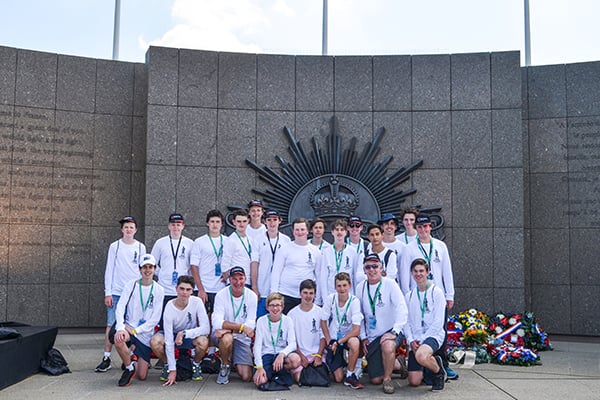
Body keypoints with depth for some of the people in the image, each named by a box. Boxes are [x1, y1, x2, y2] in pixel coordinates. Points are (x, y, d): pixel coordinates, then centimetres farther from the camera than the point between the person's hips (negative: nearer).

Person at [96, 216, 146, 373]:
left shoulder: (140, 247, 8)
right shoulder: (114, 246, 5)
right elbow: (109, 270, 3)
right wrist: (108, 293, -3)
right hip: (116, 292, -1)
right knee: (111, 325, -5)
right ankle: (106, 358, 1)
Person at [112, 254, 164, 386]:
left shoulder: (159, 290, -1)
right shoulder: (131, 285, -2)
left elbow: (155, 318, -5)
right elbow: (120, 307, -10)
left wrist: (136, 330, -15)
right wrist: (120, 328, -26)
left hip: (145, 334, 1)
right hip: (128, 327, 0)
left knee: (142, 376, -1)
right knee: (118, 339, -38)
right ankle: (129, 368, -9)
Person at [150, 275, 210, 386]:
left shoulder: (196, 302, -23)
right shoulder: (169, 307, -25)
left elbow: (206, 328, -27)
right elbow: (169, 341, -26)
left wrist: (184, 333, -38)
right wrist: (172, 369, -28)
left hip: (191, 335, 0)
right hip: (173, 335, 0)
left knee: (203, 341, -34)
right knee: (155, 342, -30)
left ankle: (196, 364, -1)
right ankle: (167, 365, 1)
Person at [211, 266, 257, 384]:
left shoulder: (251, 296, -7)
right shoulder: (221, 295, -13)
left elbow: (250, 325, -11)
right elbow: (217, 322, -24)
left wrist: (229, 329, -27)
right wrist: (242, 327, -35)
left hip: (242, 338, 2)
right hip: (224, 334, -2)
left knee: (246, 377, -9)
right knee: (227, 338, -39)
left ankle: (233, 359, 25)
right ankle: (225, 365, -7)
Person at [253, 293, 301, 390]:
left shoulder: (287, 320, 0)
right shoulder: (261, 321, -2)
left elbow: (292, 344, -9)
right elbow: (257, 345, -6)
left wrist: (282, 354, -30)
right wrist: (259, 367, -19)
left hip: (282, 353, 1)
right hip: (267, 354, -1)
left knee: (296, 360, -34)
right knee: (259, 381, -29)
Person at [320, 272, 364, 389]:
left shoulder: (354, 301, -17)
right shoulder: (330, 299, -11)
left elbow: (356, 330, -21)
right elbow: (323, 321, 2)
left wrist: (339, 342, -23)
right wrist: (329, 341, -6)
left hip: (348, 337, -1)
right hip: (333, 339, 1)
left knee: (355, 343, -40)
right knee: (338, 378, -8)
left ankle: (350, 375, -18)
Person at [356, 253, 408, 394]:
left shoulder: (390, 284, -8)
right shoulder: (360, 288, 5)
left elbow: (402, 310, -15)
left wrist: (394, 331, -25)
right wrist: (363, 337, 7)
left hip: (390, 332, -4)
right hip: (372, 337, 4)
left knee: (387, 346, -40)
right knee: (375, 380, 1)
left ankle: (388, 379, -15)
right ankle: (396, 364, 30)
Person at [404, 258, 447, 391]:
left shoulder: (436, 292, -3)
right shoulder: (409, 296, 12)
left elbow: (438, 322, -8)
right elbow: (407, 321, 9)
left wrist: (422, 339, -13)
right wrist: (411, 340, -8)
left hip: (433, 335, -4)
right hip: (415, 340, 4)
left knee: (421, 356, -39)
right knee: (414, 381, -7)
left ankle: (438, 371, -5)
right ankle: (429, 367, 27)